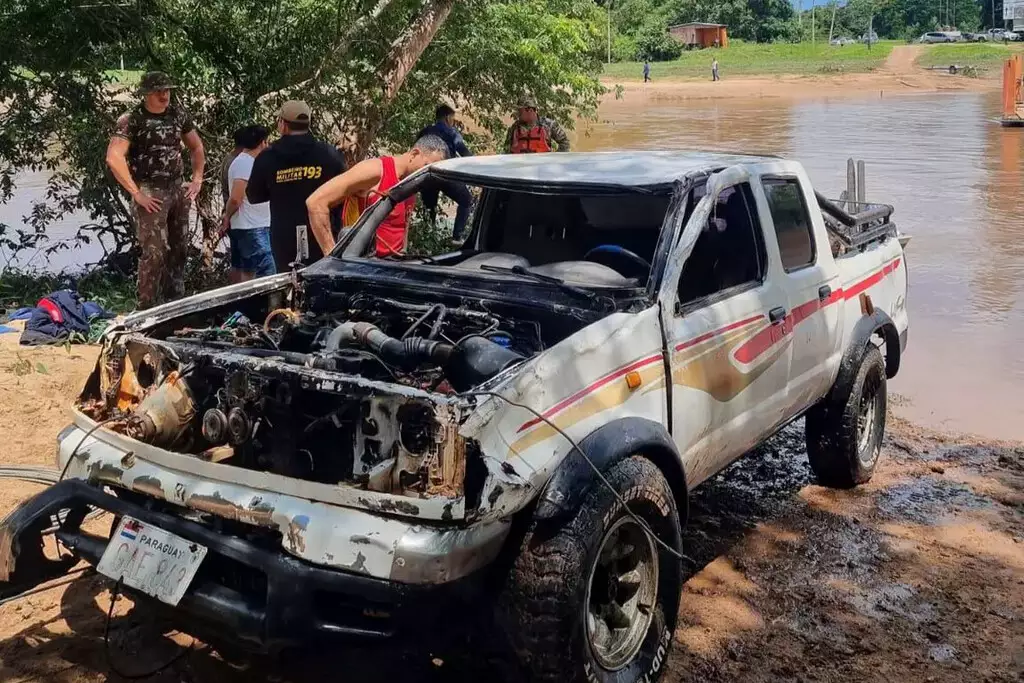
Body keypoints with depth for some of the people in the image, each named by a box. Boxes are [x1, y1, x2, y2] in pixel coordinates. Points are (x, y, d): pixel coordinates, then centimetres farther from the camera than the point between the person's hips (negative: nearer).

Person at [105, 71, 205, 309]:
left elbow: (196, 147, 21)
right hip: (150, 193, -6)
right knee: (154, 252, -7)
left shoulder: (178, 113, 8)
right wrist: (136, 193, -19)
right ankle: (147, 307, 4)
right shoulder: (132, 119, -11)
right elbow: (114, 158, -20)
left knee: (179, 249, 11)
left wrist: (197, 180, 10)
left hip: (178, 190, 6)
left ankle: (176, 303, 23)